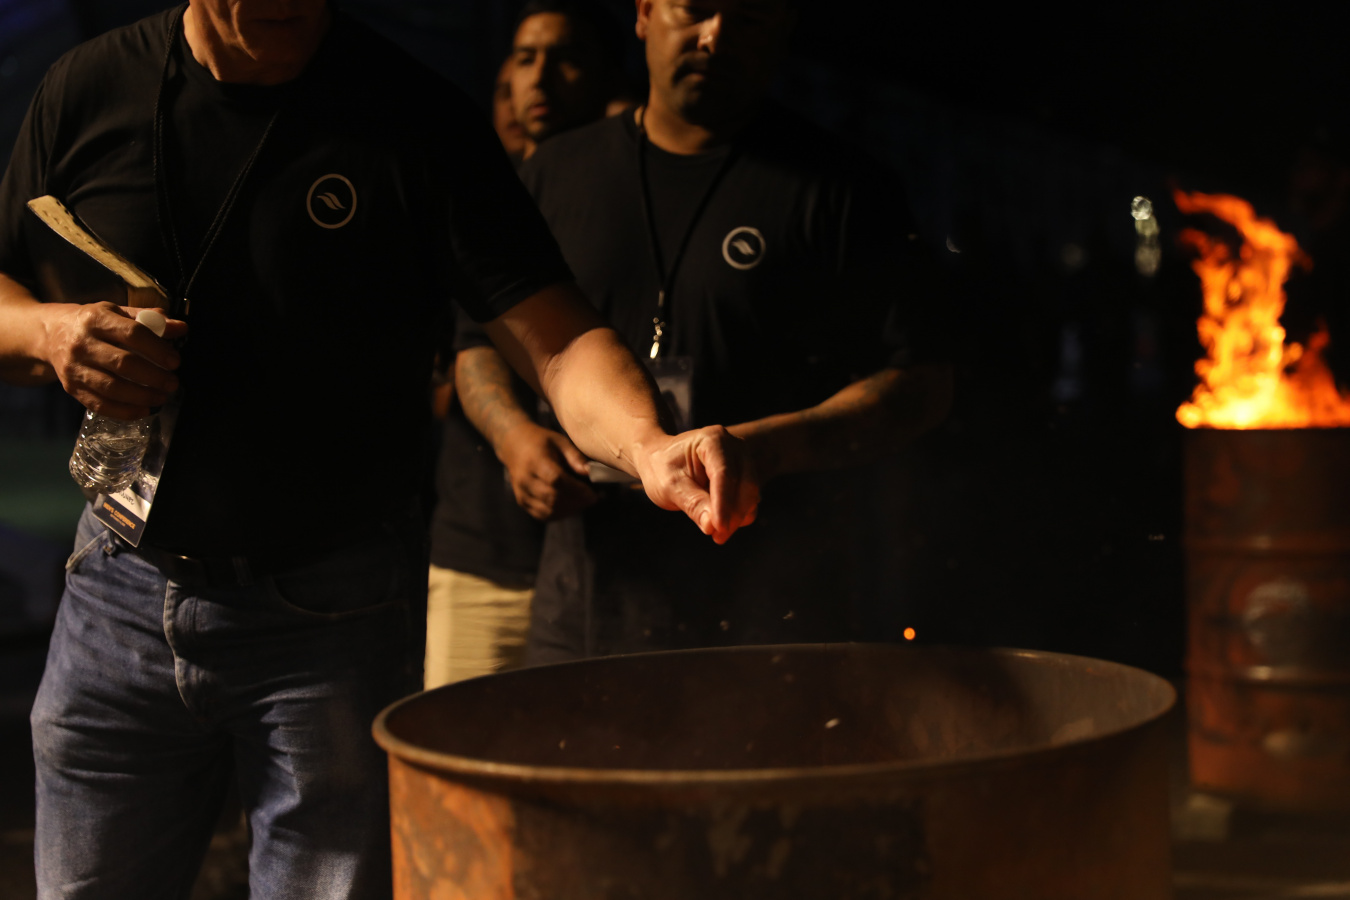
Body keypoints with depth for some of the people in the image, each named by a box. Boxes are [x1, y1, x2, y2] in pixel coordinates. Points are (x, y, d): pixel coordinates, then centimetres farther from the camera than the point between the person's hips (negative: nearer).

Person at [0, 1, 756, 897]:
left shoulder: (415, 117, -9)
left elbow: (557, 338, -18)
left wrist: (648, 446, -38)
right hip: (122, 591, 3)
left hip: (331, 617, -3)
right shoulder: (89, 90, 0)